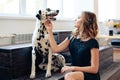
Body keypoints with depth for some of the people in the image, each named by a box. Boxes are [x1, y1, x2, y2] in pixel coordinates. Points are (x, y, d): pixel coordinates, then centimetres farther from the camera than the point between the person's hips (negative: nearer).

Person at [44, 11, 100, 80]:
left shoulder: (92, 43, -12)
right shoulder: (72, 37, 6)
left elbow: (94, 69, -13)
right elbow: (56, 49, 2)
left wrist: (73, 68, -21)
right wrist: (49, 30, 2)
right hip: (76, 73, 6)